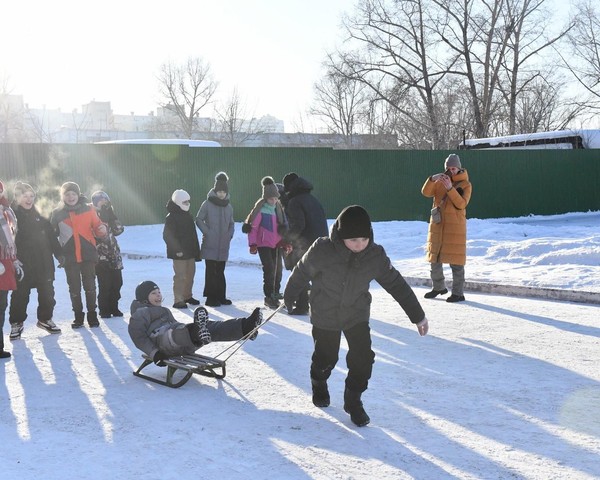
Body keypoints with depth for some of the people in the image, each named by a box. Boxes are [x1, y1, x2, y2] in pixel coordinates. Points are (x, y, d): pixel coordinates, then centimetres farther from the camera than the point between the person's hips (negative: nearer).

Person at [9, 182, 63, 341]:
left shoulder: (40, 218, 12)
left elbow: (51, 238, 12)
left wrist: (59, 254, 5)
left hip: (43, 264, 4)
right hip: (22, 265, -4)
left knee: (47, 293, 9)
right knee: (20, 295, 1)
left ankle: (45, 319, 25)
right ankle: (16, 323, 14)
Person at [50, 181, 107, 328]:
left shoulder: (88, 209, 3)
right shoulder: (57, 213, 4)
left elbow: (96, 227, 4)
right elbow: (52, 234, 9)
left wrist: (102, 230, -18)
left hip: (88, 254, -1)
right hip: (69, 256, 1)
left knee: (90, 286, 2)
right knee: (74, 288, 6)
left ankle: (92, 315, 12)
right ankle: (78, 316, 16)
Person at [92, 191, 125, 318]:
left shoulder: (109, 215, 14)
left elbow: (119, 229, 1)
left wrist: (111, 215, -6)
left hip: (114, 255, 6)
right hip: (101, 256, -6)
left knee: (117, 282, 5)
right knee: (105, 285, -6)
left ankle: (114, 308, 17)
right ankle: (104, 310, 4)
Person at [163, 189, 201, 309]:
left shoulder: (188, 216, 13)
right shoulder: (171, 217, -11)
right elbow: (167, 236, -15)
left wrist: (196, 251, 16)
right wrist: (177, 249, -19)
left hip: (190, 252, 8)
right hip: (179, 253, -8)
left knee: (190, 274, 14)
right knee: (180, 276, -8)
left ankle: (187, 296, 28)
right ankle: (178, 300, -4)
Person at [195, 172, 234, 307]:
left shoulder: (228, 207, 11)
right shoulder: (207, 204, -3)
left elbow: (231, 223, 21)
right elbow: (199, 220, 0)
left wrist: (229, 234, 5)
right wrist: (207, 232, -9)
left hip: (223, 245, 5)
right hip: (210, 245, -4)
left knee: (220, 271, 10)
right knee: (211, 271, -5)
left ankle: (221, 297, 16)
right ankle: (211, 298, -1)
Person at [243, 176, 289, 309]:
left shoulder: (278, 208, 7)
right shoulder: (260, 209, -11)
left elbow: (282, 227, 15)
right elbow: (253, 227, -9)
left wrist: (285, 242, 11)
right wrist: (252, 244, -13)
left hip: (276, 244, 6)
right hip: (263, 244, -6)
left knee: (278, 269, 8)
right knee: (269, 269, -13)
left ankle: (275, 295, 21)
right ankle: (269, 297, -6)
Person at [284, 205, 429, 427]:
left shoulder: (375, 255, -19)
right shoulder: (322, 251, -28)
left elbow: (396, 284, -8)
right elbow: (301, 273, -9)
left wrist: (417, 315, -3)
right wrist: (289, 297, 8)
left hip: (357, 315, 2)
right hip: (325, 316, -2)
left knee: (363, 358, -8)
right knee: (326, 357, 12)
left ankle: (353, 400, 17)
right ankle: (319, 385, 47)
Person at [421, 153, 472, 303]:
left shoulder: (465, 184, -2)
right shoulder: (440, 181, 9)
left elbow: (461, 204, -14)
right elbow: (426, 192, -5)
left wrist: (450, 188, -24)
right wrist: (432, 179, -22)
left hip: (455, 226, -5)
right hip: (437, 224, 5)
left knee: (455, 260, -5)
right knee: (435, 258, 12)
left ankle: (458, 293, 0)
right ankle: (438, 287, 29)